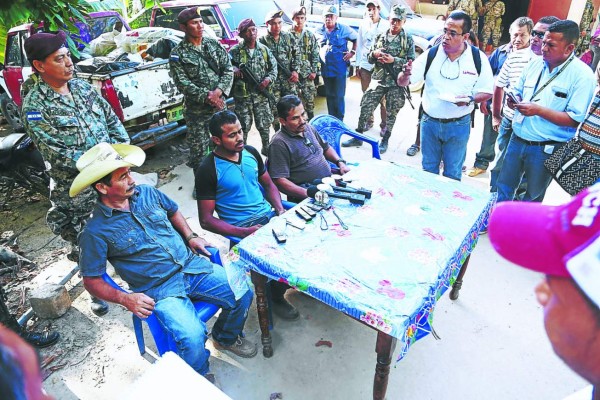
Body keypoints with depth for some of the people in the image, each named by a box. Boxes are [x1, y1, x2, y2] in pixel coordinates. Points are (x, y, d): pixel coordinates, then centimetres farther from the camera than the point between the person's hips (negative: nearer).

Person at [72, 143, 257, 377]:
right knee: (192, 337, -27)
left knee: (243, 292, -8)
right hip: (160, 291, -5)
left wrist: (190, 237, 7)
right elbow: (91, 280, -4)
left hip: (192, 266, 5)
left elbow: (173, 211, 23)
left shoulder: (146, 193, 4)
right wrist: (125, 299, -19)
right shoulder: (96, 231, -9)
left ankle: (226, 338, 24)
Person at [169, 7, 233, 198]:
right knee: (198, 147, 2)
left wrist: (218, 91, -15)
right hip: (196, 110, -3)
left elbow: (228, 70, 1)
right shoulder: (178, 53, -6)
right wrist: (207, 96, -19)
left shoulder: (214, 45, 5)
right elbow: (182, 82, -12)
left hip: (220, 104, 4)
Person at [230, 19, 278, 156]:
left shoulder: (264, 49, 7)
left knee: (264, 124, 10)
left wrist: (269, 79, -9)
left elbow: (273, 67, 10)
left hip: (262, 94, 2)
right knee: (243, 126, 4)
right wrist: (233, 68, -22)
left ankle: (266, 148, 30)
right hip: (242, 95, -2)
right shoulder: (235, 51, -2)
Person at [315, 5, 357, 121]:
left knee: (339, 96, -3)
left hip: (340, 69, -4)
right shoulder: (319, 31, 7)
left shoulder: (344, 29, -2)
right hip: (326, 69, 4)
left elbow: (356, 39, 10)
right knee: (330, 96, 12)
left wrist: (352, 52, -2)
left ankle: (339, 121, 6)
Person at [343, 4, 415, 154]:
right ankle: (358, 137, 13)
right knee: (365, 107, 0)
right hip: (378, 80, 3)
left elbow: (411, 62, -6)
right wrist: (374, 53, -13)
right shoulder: (380, 37, 8)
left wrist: (394, 60, -20)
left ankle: (385, 141, 19)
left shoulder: (408, 39, 0)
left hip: (397, 83, -2)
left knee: (391, 113, 5)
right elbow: (370, 58, 11)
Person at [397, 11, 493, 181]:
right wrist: (406, 74, -31)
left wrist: (470, 99, -22)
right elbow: (402, 82, -7)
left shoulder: (478, 58, -7)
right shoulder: (431, 54, -6)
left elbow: (487, 92, 0)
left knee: (452, 174, 12)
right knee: (428, 170, 16)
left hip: (458, 125, -1)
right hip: (430, 122, 1)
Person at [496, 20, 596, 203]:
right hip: (517, 139, 5)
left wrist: (539, 110, -25)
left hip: (546, 149, -5)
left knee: (532, 198, 13)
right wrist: (514, 101, -8)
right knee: (503, 190, 13)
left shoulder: (582, 75, -12)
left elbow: (577, 120, -18)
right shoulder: (534, 64, 5)